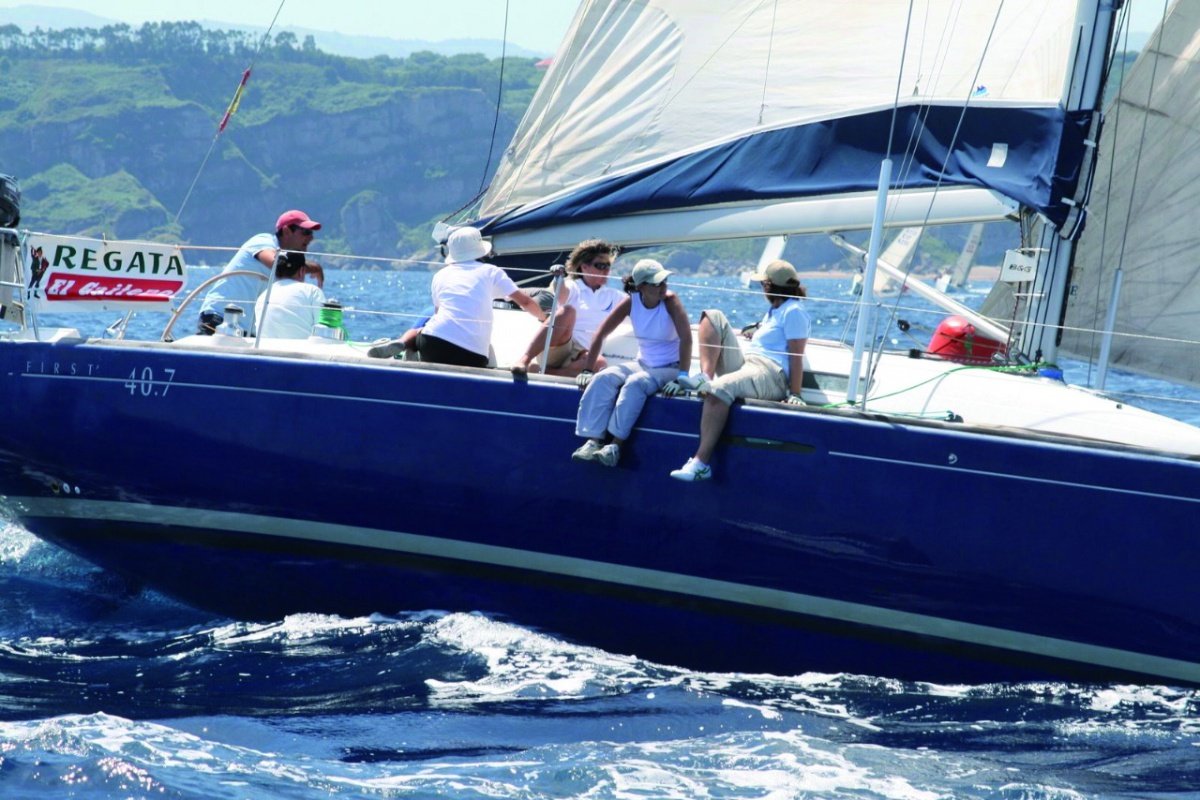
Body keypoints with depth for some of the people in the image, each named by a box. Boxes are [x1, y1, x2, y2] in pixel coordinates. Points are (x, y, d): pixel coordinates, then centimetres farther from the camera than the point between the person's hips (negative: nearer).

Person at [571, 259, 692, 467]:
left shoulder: (670, 300, -14)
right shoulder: (631, 302, -5)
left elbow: (686, 338, -22)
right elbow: (601, 333, -4)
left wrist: (682, 376, -28)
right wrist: (587, 370, -8)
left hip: (670, 369, -4)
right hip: (643, 364, 4)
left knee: (636, 383, -34)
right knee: (604, 379, -22)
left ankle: (616, 445, -35)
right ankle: (593, 441, -30)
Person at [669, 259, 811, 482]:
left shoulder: (793, 311, -3)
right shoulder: (774, 311, 28)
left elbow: (796, 357, -12)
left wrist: (794, 394, -18)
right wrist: (756, 334, 16)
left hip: (770, 374, -10)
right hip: (742, 363, 10)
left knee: (720, 388, -40)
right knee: (713, 317, 4)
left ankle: (700, 464, -44)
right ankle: (706, 376, -16)